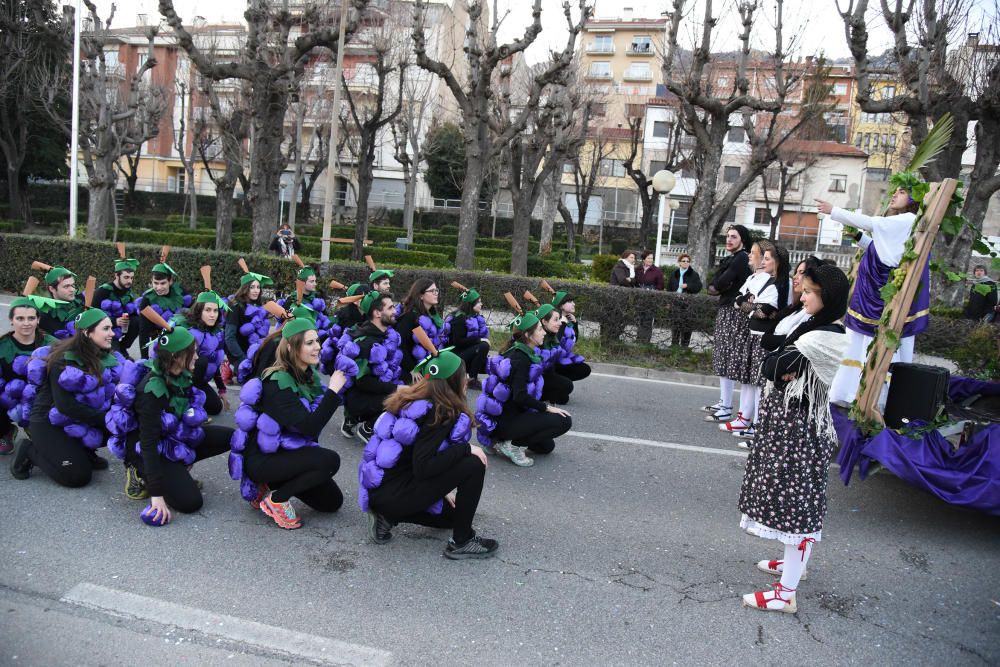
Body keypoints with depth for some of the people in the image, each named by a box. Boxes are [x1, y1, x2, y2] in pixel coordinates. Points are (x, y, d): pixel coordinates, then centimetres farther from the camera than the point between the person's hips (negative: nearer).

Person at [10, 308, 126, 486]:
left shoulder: (106, 356, -2)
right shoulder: (64, 359, -22)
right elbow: (65, 405, -28)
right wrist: (105, 419, -30)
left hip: (82, 419, 6)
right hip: (50, 421, -6)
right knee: (78, 476, -17)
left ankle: (83, 450, 8)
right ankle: (29, 451, 6)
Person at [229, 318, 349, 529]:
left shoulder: (308, 374, 1)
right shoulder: (278, 382, -25)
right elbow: (310, 427, -32)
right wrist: (333, 390, -29)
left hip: (285, 452, 8)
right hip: (261, 458, -8)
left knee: (332, 502, 6)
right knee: (330, 460, -28)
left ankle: (274, 483, 16)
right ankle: (276, 499, -10)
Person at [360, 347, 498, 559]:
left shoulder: (413, 400, 8)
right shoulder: (440, 413, -18)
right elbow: (422, 467, -26)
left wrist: (442, 491, 20)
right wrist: (466, 449, -18)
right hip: (394, 495, -9)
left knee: (450, 512, 27)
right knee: (474, 465, -14)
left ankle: (388, 517, 13)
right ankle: (461, 542, -2)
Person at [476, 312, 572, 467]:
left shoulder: (516, 352, 8)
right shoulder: (521, 358, -20)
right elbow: (520, 396, -27)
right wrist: (547, 408, -19)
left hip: (501, 415, 10)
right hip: (506, 420, -10)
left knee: (546, 446, 22)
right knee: (564, 421, -14)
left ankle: (501, 440, 12)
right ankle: (514, 444, -8)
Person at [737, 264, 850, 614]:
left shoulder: (820, 338, -22)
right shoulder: (828, 332, 10)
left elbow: (770, 366, -18)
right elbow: (775, 367, 8)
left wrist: (782, 368, 0)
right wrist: (789, 372, -10)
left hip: (796, 427, -10)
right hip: (801, 419, 10)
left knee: (793, 502, -4)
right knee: (801, 498, 22)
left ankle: (786, 594, 4)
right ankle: (795, 562, 41)